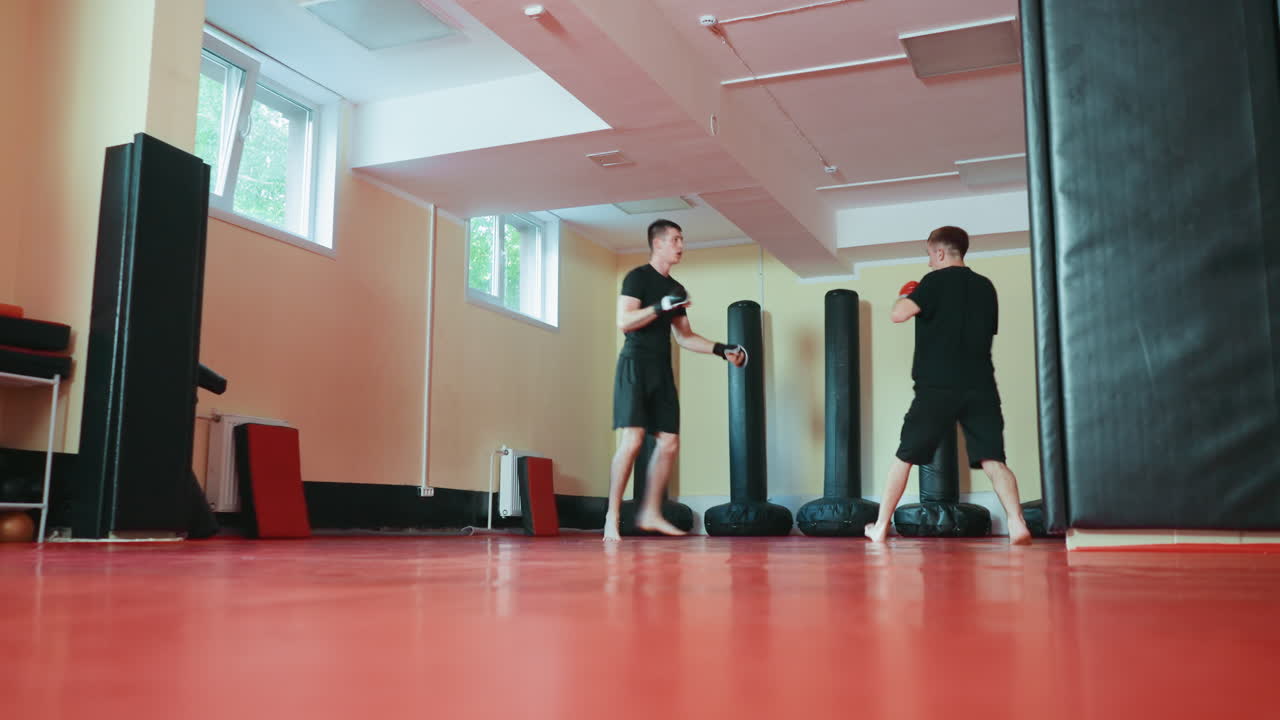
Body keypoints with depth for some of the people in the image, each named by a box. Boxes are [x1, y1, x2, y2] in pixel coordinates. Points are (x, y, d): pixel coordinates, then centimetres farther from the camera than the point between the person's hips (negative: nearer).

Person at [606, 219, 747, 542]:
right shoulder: (638, 277, -4)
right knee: (632, 440, -16)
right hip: (635, 364, -8)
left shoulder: (674, 287, 18)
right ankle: (612, 517, -10)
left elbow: (685, 336, 21)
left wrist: (720, 349, 12)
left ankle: (650, 513, 11)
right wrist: (660, 307, -24)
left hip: (662, 369, 8)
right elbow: (624, 322, -16)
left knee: (669, 442, 2)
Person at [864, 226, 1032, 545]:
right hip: (980, 386, 4)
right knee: (992, 459, -1)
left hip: (938, 387, -4)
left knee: (905, 456, 8)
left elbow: (898, 314, -14)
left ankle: (881, 526, 14)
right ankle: (1017, 523, -20)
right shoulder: (986, 287, 15)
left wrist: (905, 297, 10)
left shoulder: (937, 281, -2)